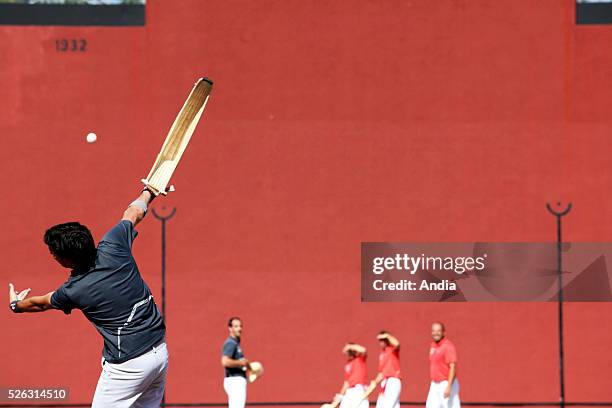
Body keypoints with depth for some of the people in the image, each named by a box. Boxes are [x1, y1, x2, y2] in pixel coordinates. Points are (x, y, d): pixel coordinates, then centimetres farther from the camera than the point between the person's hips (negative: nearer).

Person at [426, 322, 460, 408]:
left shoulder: (448, 346, -15)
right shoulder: (433, 346, 11)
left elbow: (453, 367, -21)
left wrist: (449, 387, -27)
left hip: (446, 384, -8)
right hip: (434, 385, 8)